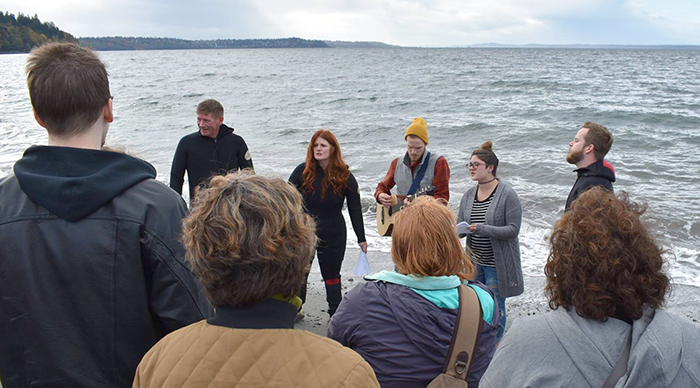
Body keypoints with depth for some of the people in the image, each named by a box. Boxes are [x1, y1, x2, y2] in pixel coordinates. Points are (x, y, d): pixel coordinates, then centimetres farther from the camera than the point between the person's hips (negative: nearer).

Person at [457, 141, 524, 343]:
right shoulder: (468, 196, 4)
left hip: (497, 263, -5)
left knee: (495, 307, 7)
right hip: (475, 261, 6)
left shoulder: (507, 194, -14)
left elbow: (513, 229, -19)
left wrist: (482, 229, -29)